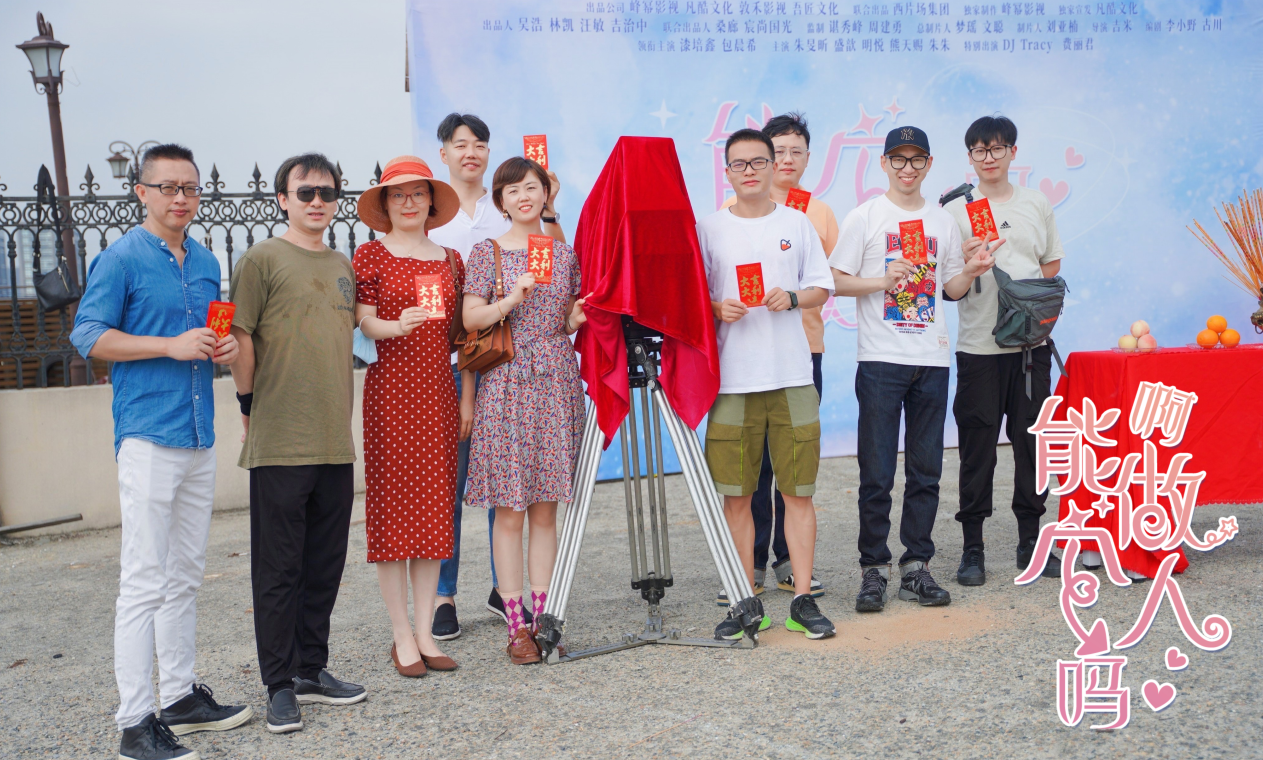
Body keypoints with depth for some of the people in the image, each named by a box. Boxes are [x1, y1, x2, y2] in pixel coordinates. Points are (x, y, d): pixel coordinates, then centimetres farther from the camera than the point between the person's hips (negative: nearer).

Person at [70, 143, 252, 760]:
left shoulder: (206, 263, 16)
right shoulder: (121, 258, -5)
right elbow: (88, 336, -9)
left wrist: (224, 346, 4)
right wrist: (171, 345, -17)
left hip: (199, 437, 8)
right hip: (148, 436, -7)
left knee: (185, 575, 14)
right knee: (145, 582, -8)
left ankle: (180, 696, 25)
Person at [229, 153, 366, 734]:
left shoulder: (344, 266, 15)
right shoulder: (262, 259, -3)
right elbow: (240, 338, -6)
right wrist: (251, 407, -2)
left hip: (336, 441, 6)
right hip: (280, 443, -6)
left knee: (325, 564, 12)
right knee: (279, 567, 1)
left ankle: (312, 670, 25)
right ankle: (280, 685, 11)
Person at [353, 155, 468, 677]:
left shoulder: (450, 259, 13)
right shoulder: (371, 254, 1)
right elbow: (364, 322, -6)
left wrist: (467, 398, 10)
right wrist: (399, 326, -27)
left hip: (438, 393, 4)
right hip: (391, 390, -4)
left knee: (434, 509, 5)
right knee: (392, 507, -3)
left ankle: (425, 632, 13)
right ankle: (402, 636, 6)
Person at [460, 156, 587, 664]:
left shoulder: (565, 253, 12)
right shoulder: (488, 252, 3)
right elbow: (470, 320, -4)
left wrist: (578, 318, -5)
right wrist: (510, 301, -19)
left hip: (556, 383, 3)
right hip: (506, 383, -3)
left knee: (546, 507, 5)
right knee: (510, 509, -2)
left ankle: (543, 619, 12)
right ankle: (516, 626, 4)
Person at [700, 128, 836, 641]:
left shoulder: (797, 224, 10)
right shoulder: (709, 229, 7)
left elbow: (822, 289, 12)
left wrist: (792, 298, -8)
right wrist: (718, 308, -12)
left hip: (793, 373, 1)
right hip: (732, 379, 0)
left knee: (798, 491, 1)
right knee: (736, 496, 1)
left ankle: (803, 600, 10)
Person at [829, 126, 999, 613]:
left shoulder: (944, 223, 14)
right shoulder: (864, 218, 2)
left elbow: (951, 290, 18)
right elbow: (836, 281, -2)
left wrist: (971, 271, -1)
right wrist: (882, 281, -15)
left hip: (932, 360, 4)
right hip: (880, 359, -4)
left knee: (926, 472, 6)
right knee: (877, 473, -3)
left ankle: (916, 567, 15)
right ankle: (874, 569, 6)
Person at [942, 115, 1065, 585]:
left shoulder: (1036, 205, 11)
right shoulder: (956, 211, 1)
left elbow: (1052, 264, 17)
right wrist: (965, 262, -22)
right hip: (978, 346, -3)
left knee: (1032, 441, 6)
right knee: (977, 448, -1)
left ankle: (1030, 541, 18)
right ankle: (972, 547, 7)